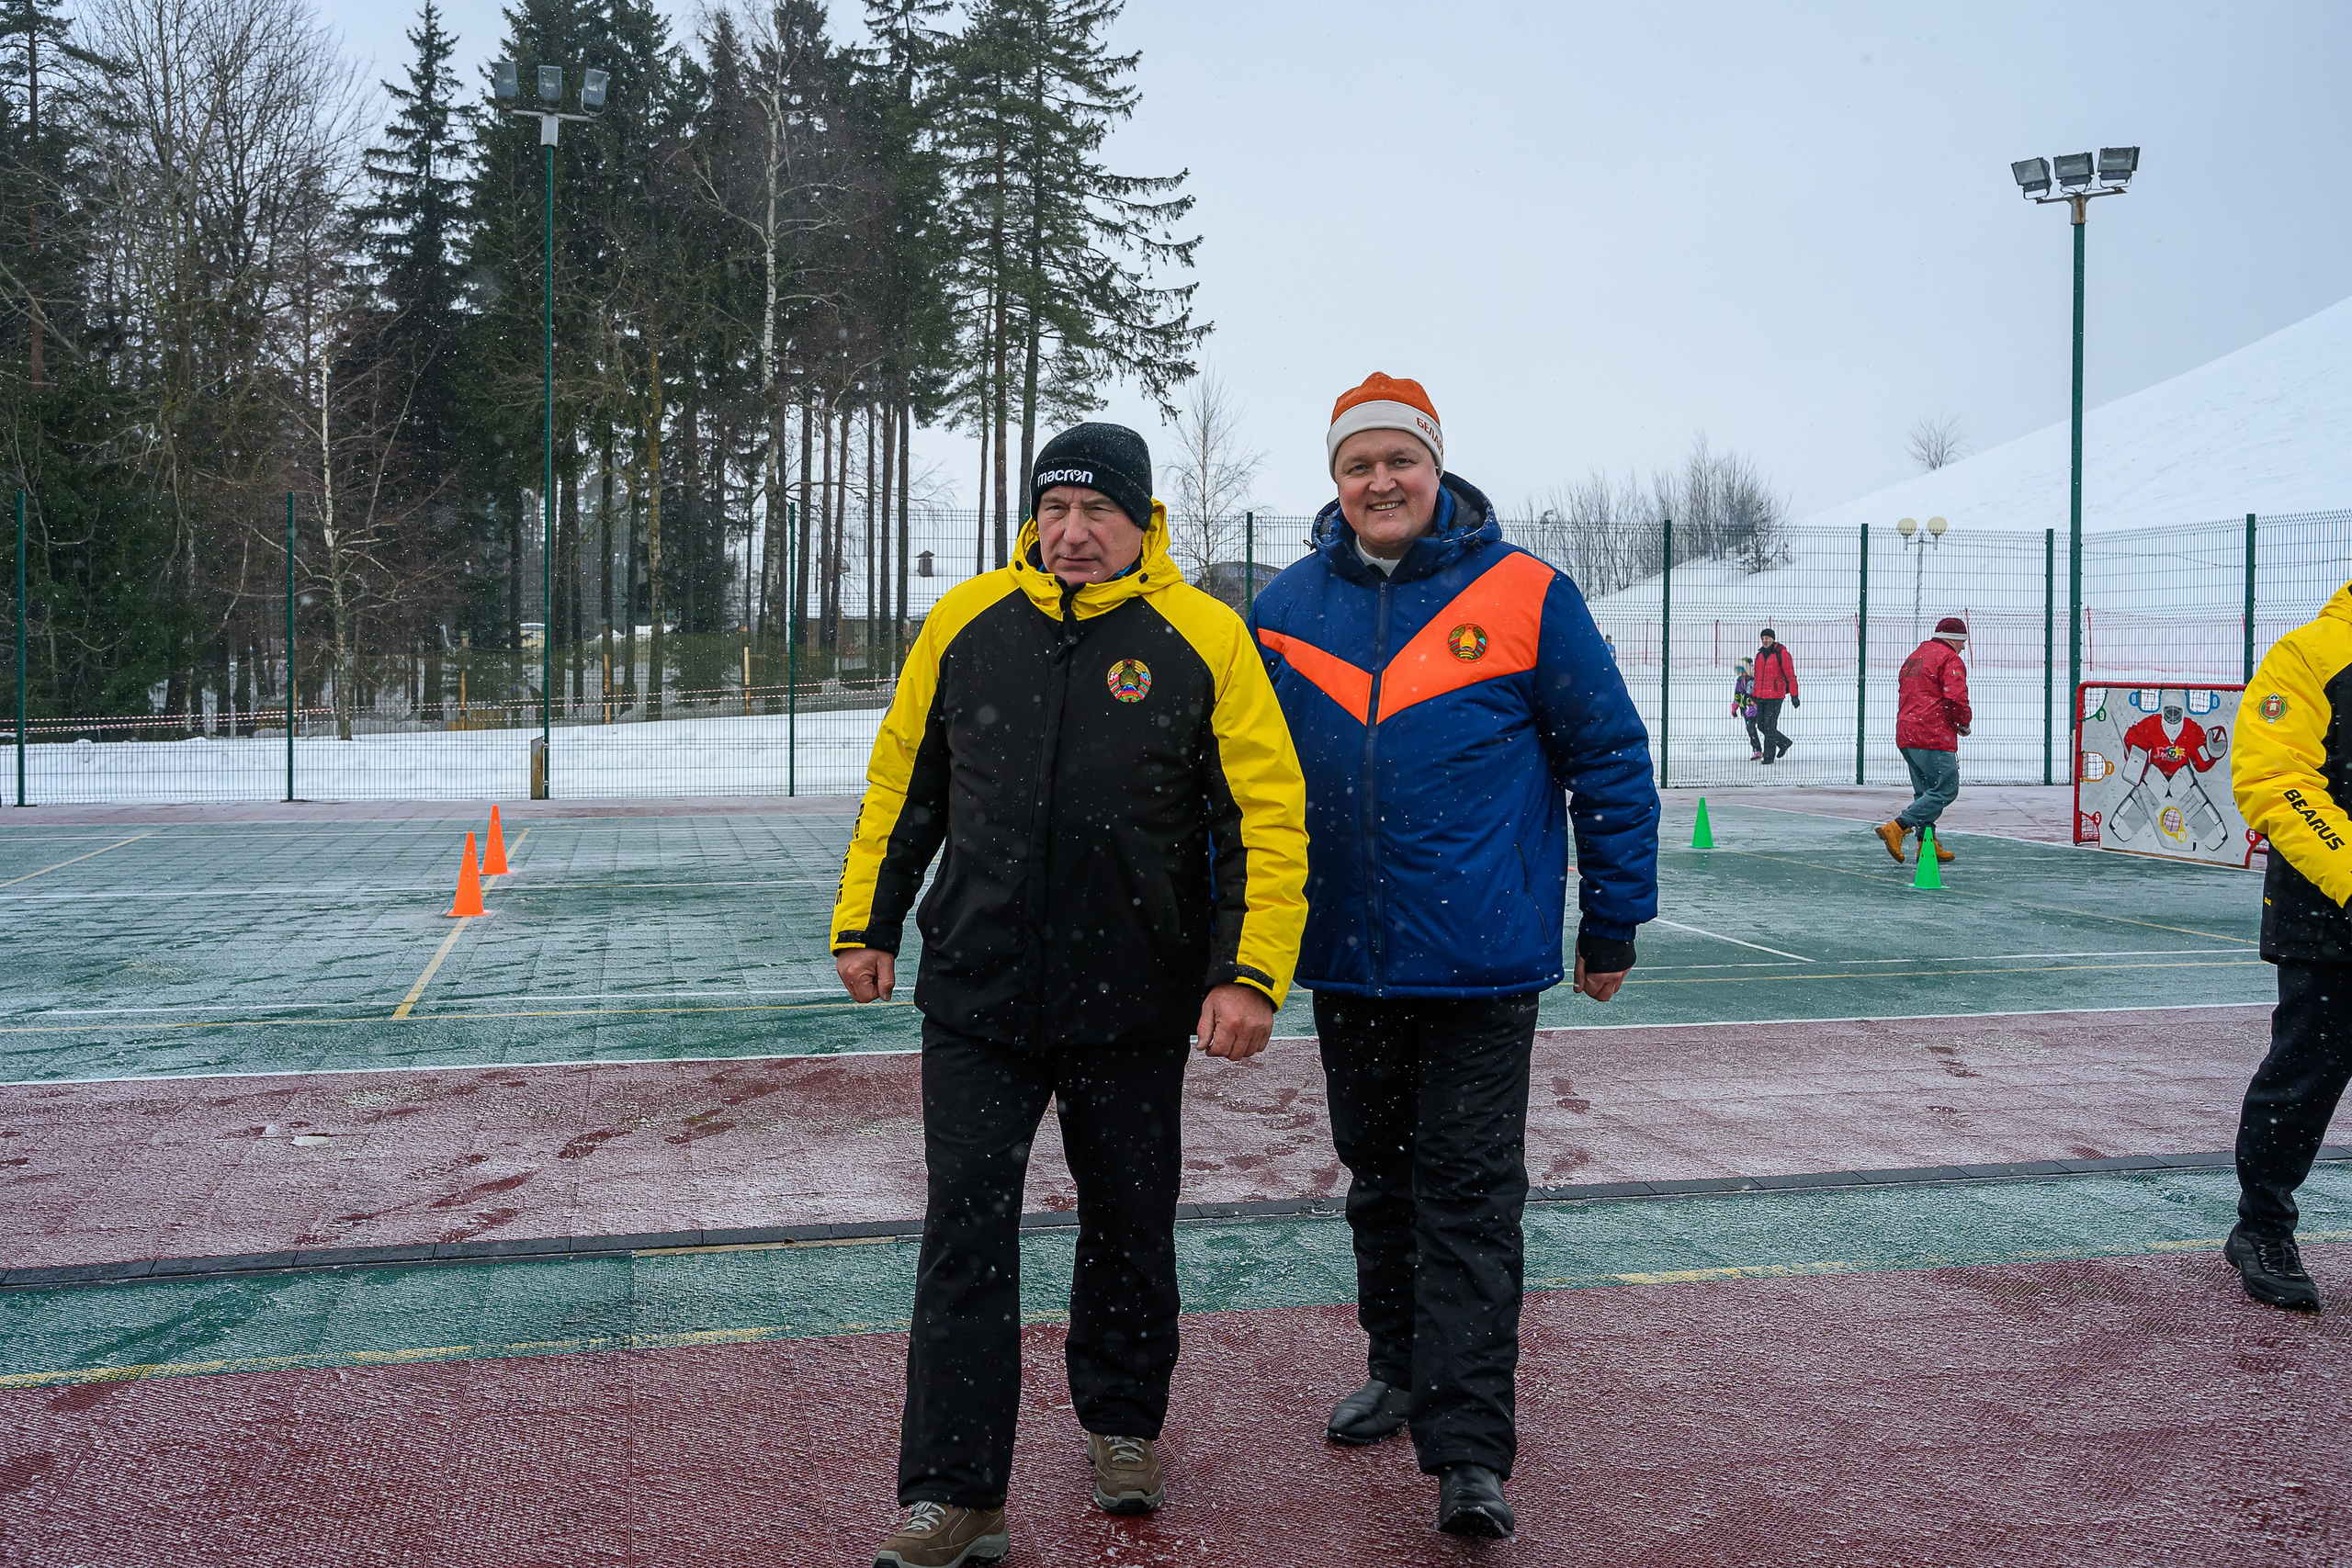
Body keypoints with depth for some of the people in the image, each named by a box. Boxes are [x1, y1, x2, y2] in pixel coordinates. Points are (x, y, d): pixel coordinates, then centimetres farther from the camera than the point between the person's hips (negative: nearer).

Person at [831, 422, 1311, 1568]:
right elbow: (903, 783, 12)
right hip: (977, 996, 1)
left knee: (1130, 1230, 14)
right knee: (966, 1237, 1)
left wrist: (1251, 972, -14)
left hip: (1133, 1004, -1)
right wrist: (865, 922, 10)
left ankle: (1122, 1428, 36)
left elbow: (1269, 815, -7)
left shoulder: (1204, 640, -6)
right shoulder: (965, 624, 2)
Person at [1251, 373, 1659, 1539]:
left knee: (1469, 1193, -2)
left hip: (1481, 958, -4)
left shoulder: (1525, 597, -5)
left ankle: (1467, 1449, 2)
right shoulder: (1288, 607, 5)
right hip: (1344, 959, 4)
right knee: (1379, 1176, 17)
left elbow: (1611, 760, -1)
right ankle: (1402, 1370, 35)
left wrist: (1614, 922, 0)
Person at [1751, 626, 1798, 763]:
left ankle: (1769, 757, -1)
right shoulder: (1760, 655, 13)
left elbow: (1790, 675, -10)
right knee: (1761, 725, 7)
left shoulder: (1781, 653, -8)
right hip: (1761, 696, 7)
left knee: (1770, 725, -8)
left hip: (1775, 696, -7)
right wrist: (1755, 695, 21)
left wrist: (1794, 695, -14)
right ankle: (1784, 742, 27)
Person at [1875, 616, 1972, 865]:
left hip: (1906, 736, 9)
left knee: (1926, 792, 15)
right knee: (1946, 790, -7)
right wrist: (1964, 723, 1)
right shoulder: (1950, 660, -6)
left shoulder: (1913, 658, 22)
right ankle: (1897, 828, -18)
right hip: (1933, 737, -9)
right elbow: (1955, 699, -18)